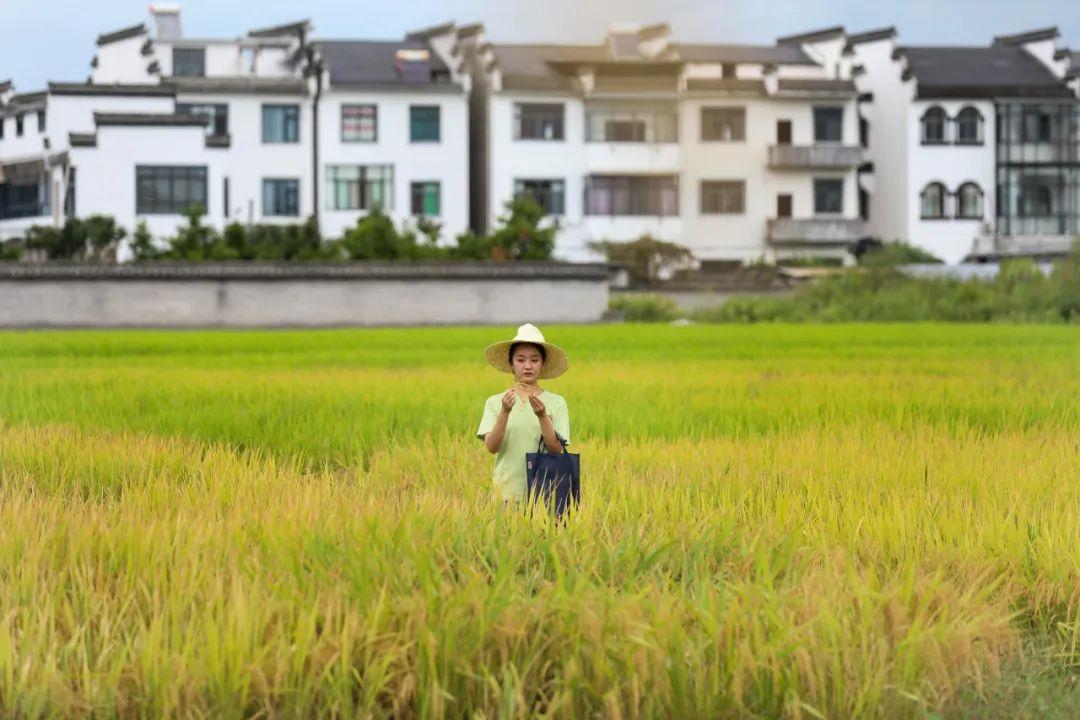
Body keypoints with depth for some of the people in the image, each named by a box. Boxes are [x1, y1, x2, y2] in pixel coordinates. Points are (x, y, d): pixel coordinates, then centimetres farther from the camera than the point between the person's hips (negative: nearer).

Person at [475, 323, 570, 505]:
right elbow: (491, 447, -7)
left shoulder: (556, 403, 3)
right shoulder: (495, 402, 4)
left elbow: (557, 450, -6)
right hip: (508, 494, 0)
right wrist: (505, 412, -21)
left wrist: (542, 416, -21)